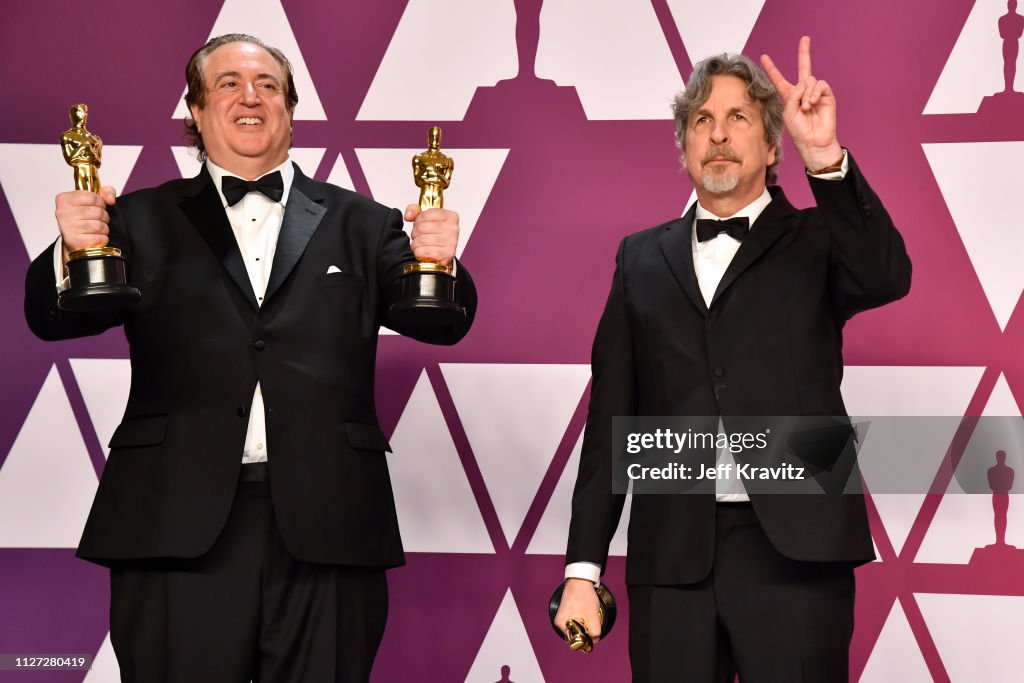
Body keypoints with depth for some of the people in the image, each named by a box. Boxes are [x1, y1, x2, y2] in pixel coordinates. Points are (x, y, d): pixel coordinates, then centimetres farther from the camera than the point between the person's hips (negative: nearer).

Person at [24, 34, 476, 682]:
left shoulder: (360, 224, 13)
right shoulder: (144, 221, 11)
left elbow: (441, 323, 3)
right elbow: (54, 319, 0)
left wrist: (437, 262, -19)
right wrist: (73, 252, -22)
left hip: (327, 530, 1)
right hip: (179, 525, -1)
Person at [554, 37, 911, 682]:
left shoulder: (815, 241, 7)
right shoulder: (643, 258, 13)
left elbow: (887, 277, -16)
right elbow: (610, 421, 11)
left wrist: (825, 153, -24)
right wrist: (583, 570, 6)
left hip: (794, 551, -2)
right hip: (672, 554, 2)